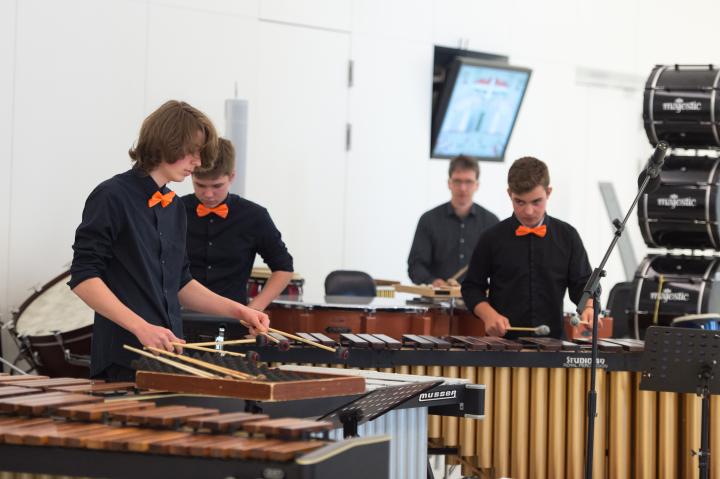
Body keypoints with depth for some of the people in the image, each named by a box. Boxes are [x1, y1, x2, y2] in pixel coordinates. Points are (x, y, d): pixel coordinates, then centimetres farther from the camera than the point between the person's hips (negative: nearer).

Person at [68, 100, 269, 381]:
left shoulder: (175, 209, 15)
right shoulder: (112, 198, -8)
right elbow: (83, 278, -13)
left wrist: (237, 310, 10)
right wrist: (142, 327, -22)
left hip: (170, 356, 7)